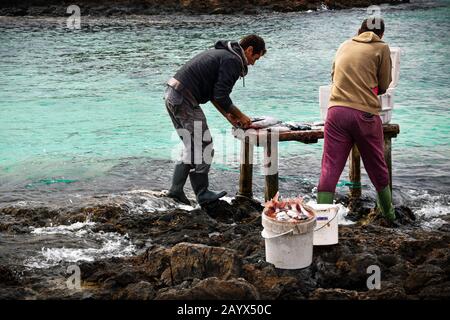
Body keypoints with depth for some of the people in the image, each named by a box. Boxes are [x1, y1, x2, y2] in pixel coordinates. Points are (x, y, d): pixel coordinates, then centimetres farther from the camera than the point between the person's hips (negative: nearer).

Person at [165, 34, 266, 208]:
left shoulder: (220, 52, 22)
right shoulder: (233, 61, -9)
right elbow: (221, 96, -14)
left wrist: (228, 115, 21)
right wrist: (240, 116, 1)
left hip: (171, 95, 10)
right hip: (185, 100, -10)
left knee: (192, 147, 17)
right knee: (203, 148, 0)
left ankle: (176, 188, 17)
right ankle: (203, 194, 9)